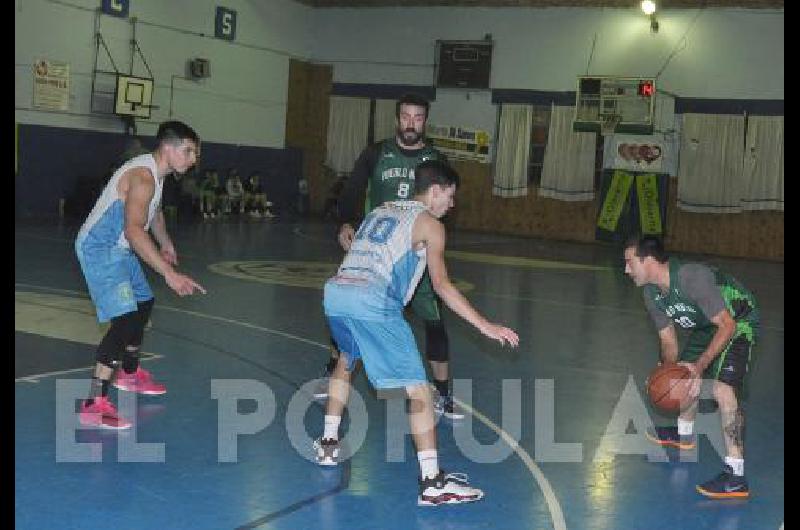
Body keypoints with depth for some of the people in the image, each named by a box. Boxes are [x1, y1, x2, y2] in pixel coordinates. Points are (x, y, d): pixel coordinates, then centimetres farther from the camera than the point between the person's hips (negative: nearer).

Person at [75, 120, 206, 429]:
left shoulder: (155, 173, 6)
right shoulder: (143, 177, -26)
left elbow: (153, 211, 27)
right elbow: (134, 231, -38)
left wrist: (166, 244, 38)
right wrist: (170, 274, -42)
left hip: (118, 249, 11)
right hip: (99, 249, -11)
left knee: (143, 304, 24)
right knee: (125, 319, -21)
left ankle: (129, 373, 44)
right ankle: (94, 404, -22)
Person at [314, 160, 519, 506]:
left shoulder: (381, 210, 28)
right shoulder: (429, 223, 8)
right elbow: (441, 285, 0)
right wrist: (485, 326, -1)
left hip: (335, 292, 8)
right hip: (373, 303, -8)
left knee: (346, 360, 35)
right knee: (417, 387, -4)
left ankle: (328, 444, 39)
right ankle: (432, 483, -9)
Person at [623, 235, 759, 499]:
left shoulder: (693, 278, -35)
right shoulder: (652, 294, -7)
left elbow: (727, 326, -31)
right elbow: (668, 339, 3)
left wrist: (700, 365, -35)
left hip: (739, 322, -9)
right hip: (709, 324, 9)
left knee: (723, 389, -24)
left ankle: (736, 477, -25)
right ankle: (684, 433, 49)